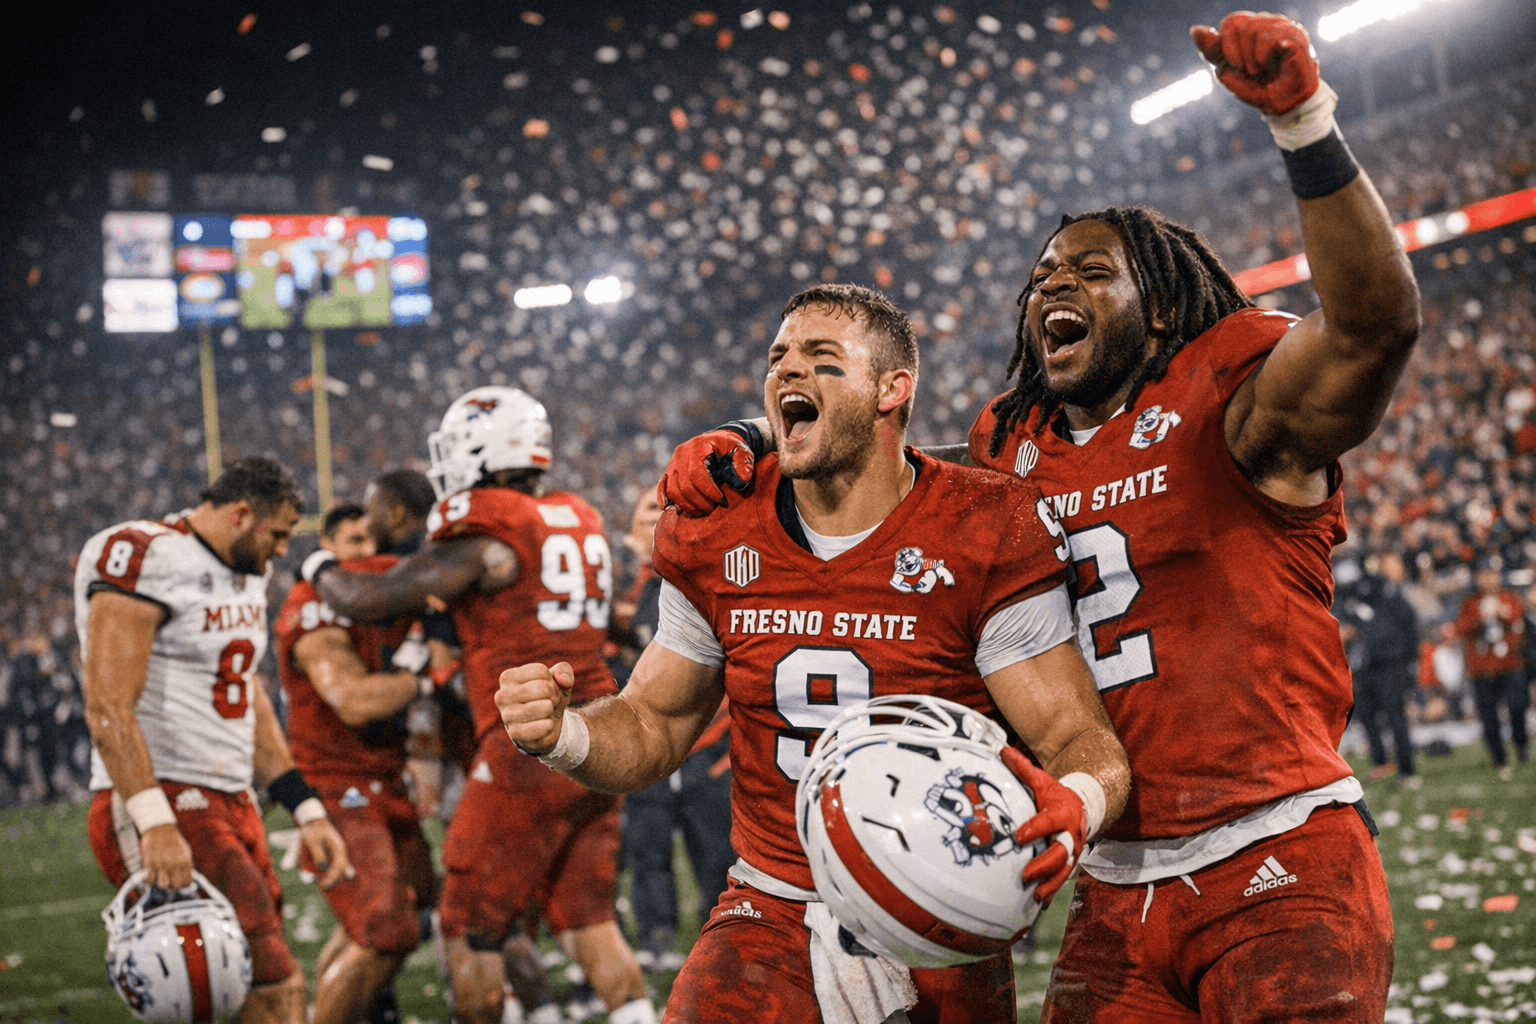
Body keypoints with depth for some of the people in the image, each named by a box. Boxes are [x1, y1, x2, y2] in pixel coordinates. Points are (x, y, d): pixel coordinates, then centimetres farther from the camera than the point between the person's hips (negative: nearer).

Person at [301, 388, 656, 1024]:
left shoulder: (486, 535, -10)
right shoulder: (581, 523, 13)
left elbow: (372, 601, -7)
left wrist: (322, 569, 12)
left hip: (530, 749, -7)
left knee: (471, 926, 6)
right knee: (587, 919, 13)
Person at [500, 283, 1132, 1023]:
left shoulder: (986, 537, -12)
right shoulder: (716, 539, 1)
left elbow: (1082, 739, -13)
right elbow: (653, 729, 10)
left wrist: (1073, 805, -37)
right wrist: (561, 733, -12)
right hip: (772, 919, 2)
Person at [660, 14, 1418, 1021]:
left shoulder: (1227, 402, -6)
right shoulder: (1013, 454, 13)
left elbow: (1375, 320, -23)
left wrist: (1305, 120, -34)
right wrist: (746, 454, 6)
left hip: (1281, 867, -6)